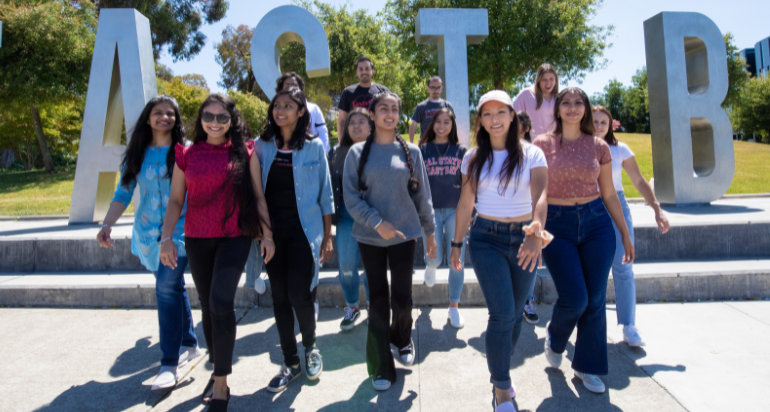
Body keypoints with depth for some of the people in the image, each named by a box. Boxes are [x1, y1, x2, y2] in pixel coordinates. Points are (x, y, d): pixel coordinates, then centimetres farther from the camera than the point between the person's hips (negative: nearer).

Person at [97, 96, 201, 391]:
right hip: (147, 233, 4)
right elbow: (123, 193, 7)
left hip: (179, 231, -4)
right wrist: (107, 225, -5)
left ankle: (169, 365, -7)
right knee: (172, 287, 15)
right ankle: (189, 344, 32)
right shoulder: (136, 155, 8)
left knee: (167, 289, -14)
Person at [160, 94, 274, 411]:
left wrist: (267, 235, 0)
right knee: (208, 307, 12)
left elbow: (258, 196, 3)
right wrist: (166, 238, -3)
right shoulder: (187, 155, 7)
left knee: (221, 302, -16)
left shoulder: (245, 152, 1)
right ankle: (218, 369, 30)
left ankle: (221, 384, -2)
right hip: (197, 240, 3)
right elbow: (175, 200, 7)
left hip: (235, 236, -3)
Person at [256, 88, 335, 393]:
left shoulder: (314, 147, -1)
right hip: (272, 231, 3)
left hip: (304, 230, -3)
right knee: (280, 298, 7)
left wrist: (327, 236, 1)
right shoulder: (262, 146, 5)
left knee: (299, 294, -10)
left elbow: (325, 193, 2)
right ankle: (291, 363, 23)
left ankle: (310, 347, 21)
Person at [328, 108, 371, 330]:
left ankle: (372, 306, 27)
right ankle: (352, 307, 21)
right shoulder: (337, 153, 7)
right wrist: (331, 214, 6)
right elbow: (331, 186, 10)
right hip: (347, 214, 2)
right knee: (346, 264, 0)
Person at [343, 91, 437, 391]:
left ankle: (402, 339, 38)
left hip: (404, 235, 1)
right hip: (370, 237, 0)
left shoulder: (411, 151, 3)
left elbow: (422, 195, 7)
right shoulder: (358, 153, -1)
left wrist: (430, 232, 9)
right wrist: (377, 222, -15)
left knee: (402, 299, 3)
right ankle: (381, 368, 21)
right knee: (378, 300, 6)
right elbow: (350, 197, -5)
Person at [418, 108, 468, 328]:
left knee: (457, 261, -2)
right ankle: (431, 265, 33)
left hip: (455, 211, 1)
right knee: (435, 258, -7)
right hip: (431, 210, -1)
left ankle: (454, 306, 14)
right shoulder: (423, 149, 6)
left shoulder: (461, 150, 8)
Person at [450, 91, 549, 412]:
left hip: (523, 239, 1)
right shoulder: (473, 158, 3)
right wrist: (457, 242, 8)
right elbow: (465, 203, 7)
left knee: (514, 314, 12)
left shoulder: (531, 154, -3)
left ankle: (500, 371, 36)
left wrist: (537, 231, -37)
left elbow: (540, 195, -19)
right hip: (486, 239, -1)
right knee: (502, 314, -10)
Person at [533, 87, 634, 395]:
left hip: (596, 223, 3)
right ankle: (554, 336, 28)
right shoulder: (542, 144, 0)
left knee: (596, 299, 4)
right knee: (575, 298, -8)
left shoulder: (599, 146, 6)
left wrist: (625, 233, 11)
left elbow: (609, 194, 11)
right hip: (557, 225, -2)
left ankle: (586, 366, 24)